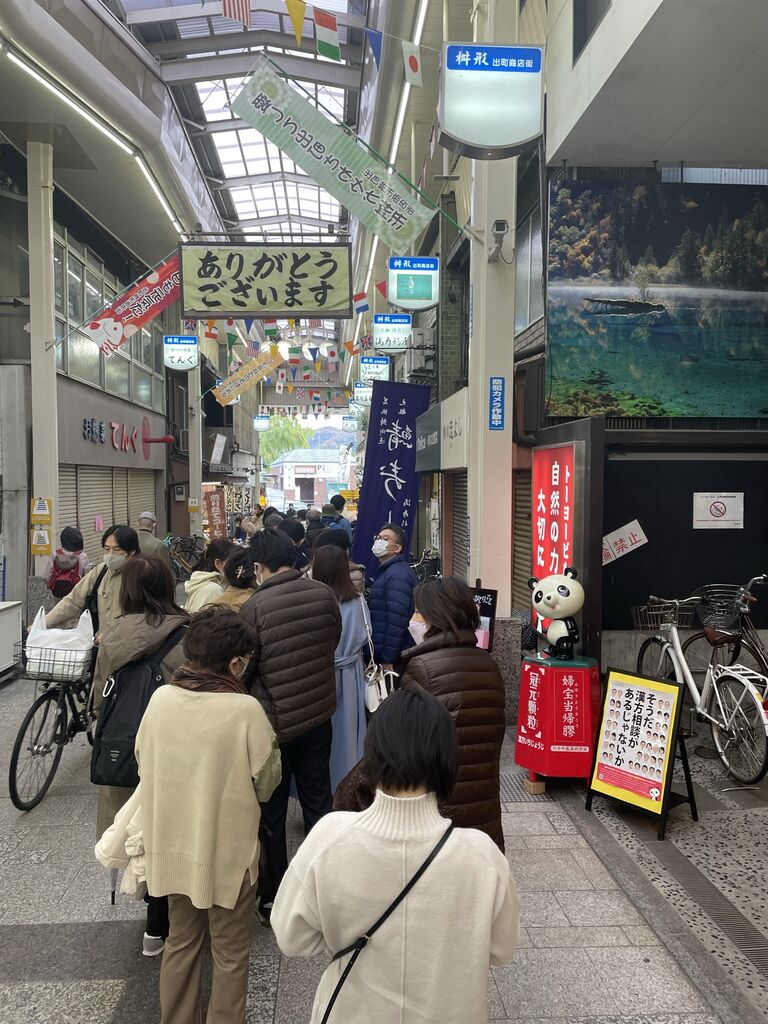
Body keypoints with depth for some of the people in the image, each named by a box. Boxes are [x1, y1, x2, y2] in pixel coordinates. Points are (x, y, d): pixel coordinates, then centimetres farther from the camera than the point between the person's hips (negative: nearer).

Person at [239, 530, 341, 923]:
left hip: (274, 719, -4)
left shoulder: (255, 607, -21)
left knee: (271, 810, 13)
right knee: (318, 800, 19)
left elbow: (243, 668, -12)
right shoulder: (324, 594, -8)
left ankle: (273, 897, 25)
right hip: (319, 713, 4)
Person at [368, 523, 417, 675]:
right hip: (380, 654, 10)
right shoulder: (385, 571, 16)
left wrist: (388, 660, -23)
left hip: (393, 658, -10)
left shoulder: (398, 575, -17)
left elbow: (396, 621, -24)